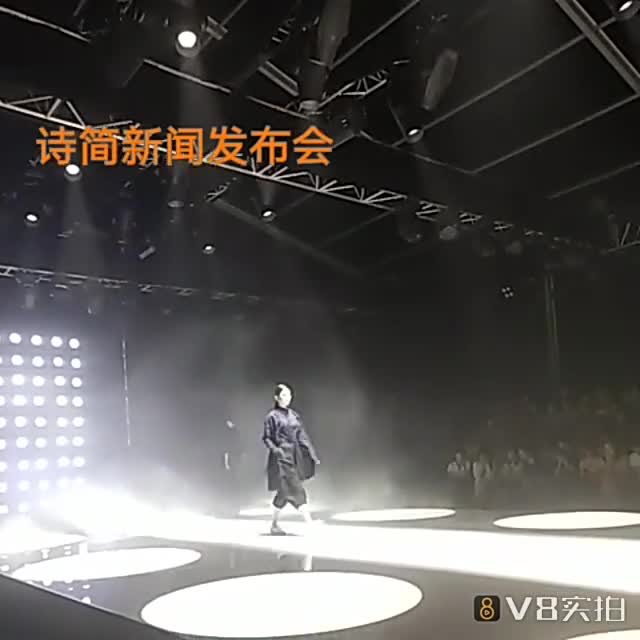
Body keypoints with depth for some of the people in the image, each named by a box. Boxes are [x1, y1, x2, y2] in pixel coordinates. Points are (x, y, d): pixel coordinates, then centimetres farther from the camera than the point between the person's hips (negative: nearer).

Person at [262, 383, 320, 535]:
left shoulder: (294, 415, 12)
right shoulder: (272, 416, -5)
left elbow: (302, 436, 12)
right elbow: (266, 438, -4)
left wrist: (313, 455, 7)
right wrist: (274, 449, -23)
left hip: (295, 456, 7)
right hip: (282, 457, -7)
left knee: (285, 492, 12)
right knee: (296, 489, -12)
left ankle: (274, 524, 26)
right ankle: (310, 524, -14)